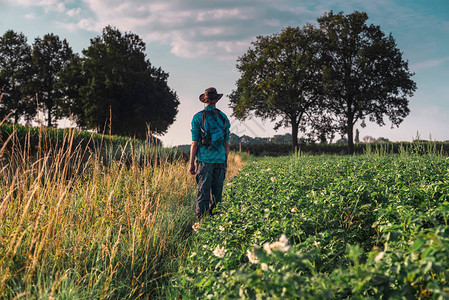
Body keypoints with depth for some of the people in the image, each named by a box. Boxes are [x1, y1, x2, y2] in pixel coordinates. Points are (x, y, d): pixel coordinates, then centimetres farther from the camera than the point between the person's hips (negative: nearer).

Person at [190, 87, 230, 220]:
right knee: (217, 192, 10)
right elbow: (227, 143, 9)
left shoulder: (198, 117, -2)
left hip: (204, 160, -3)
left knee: (203, 192, -2)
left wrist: (191, 163, 1)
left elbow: (194, 143, -4)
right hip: (220, 160, 3)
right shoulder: (223, 117, 7)